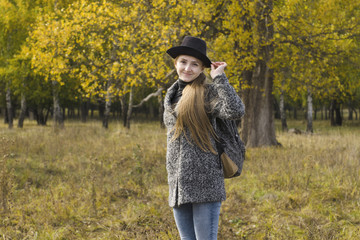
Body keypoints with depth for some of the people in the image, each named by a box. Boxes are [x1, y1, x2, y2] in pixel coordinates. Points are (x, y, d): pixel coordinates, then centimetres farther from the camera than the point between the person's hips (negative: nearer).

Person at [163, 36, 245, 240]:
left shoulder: (207, 92, -4)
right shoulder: (171, 95, 17)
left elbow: (236, 111, -23)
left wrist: (219, 77, -15)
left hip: (204, 182, -7)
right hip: (179, 184, 7)